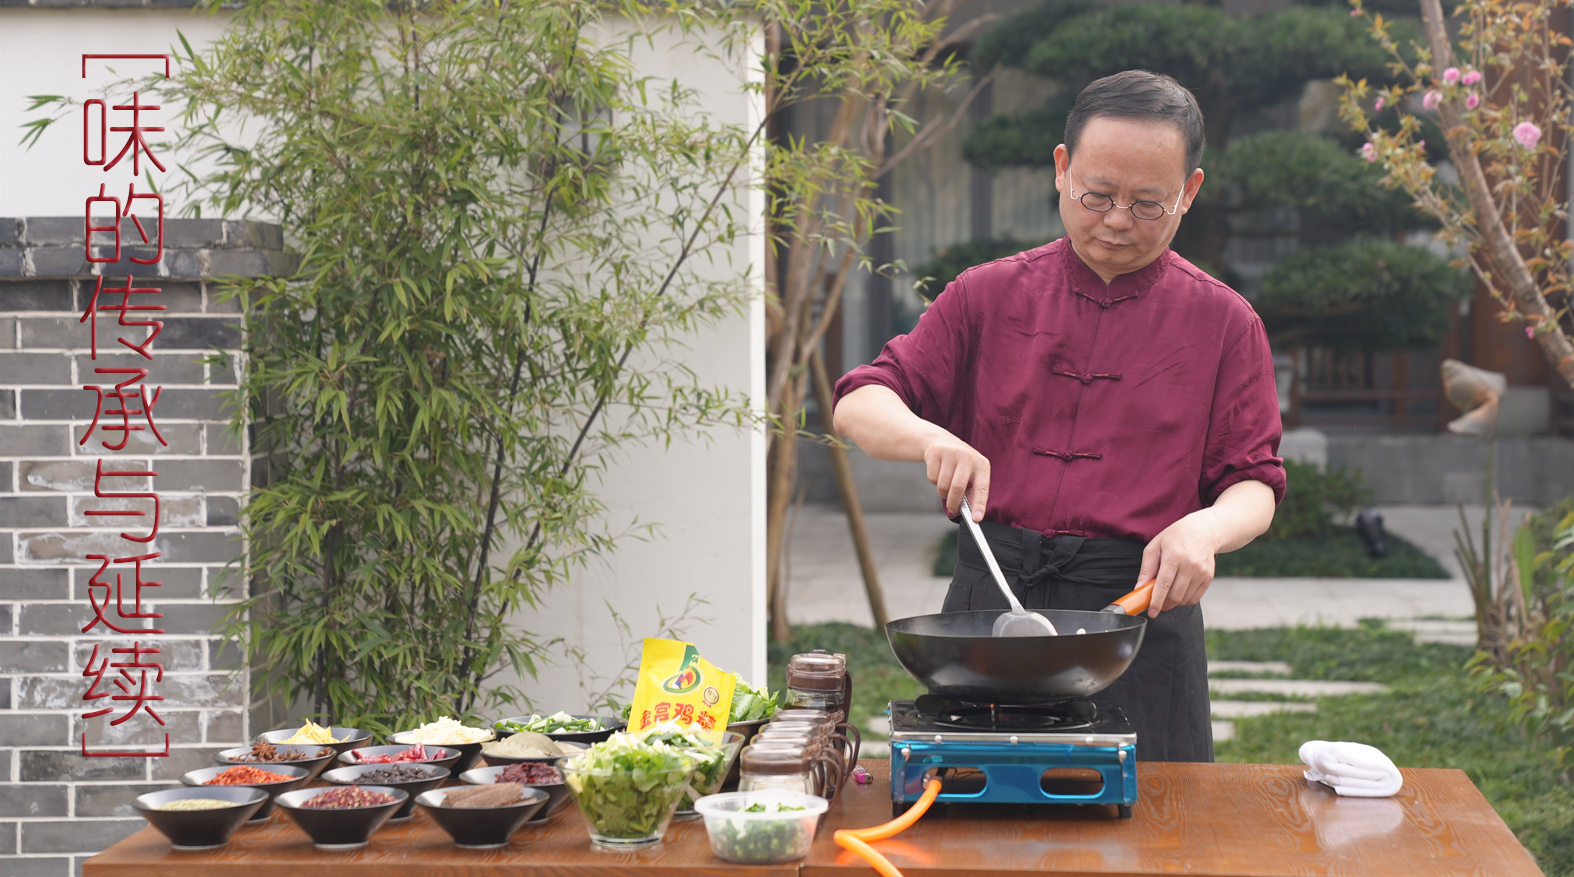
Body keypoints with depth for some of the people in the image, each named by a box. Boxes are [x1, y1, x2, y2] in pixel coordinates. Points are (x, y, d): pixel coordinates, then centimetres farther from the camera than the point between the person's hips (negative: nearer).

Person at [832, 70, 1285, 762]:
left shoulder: (1223, 322, 6)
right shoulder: (988, 296, 8)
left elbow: (1254, 483, 6)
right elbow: (859, 405, 3)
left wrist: (1207, 528, -17)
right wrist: (929, 437, -19)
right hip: (987, 605, 1)